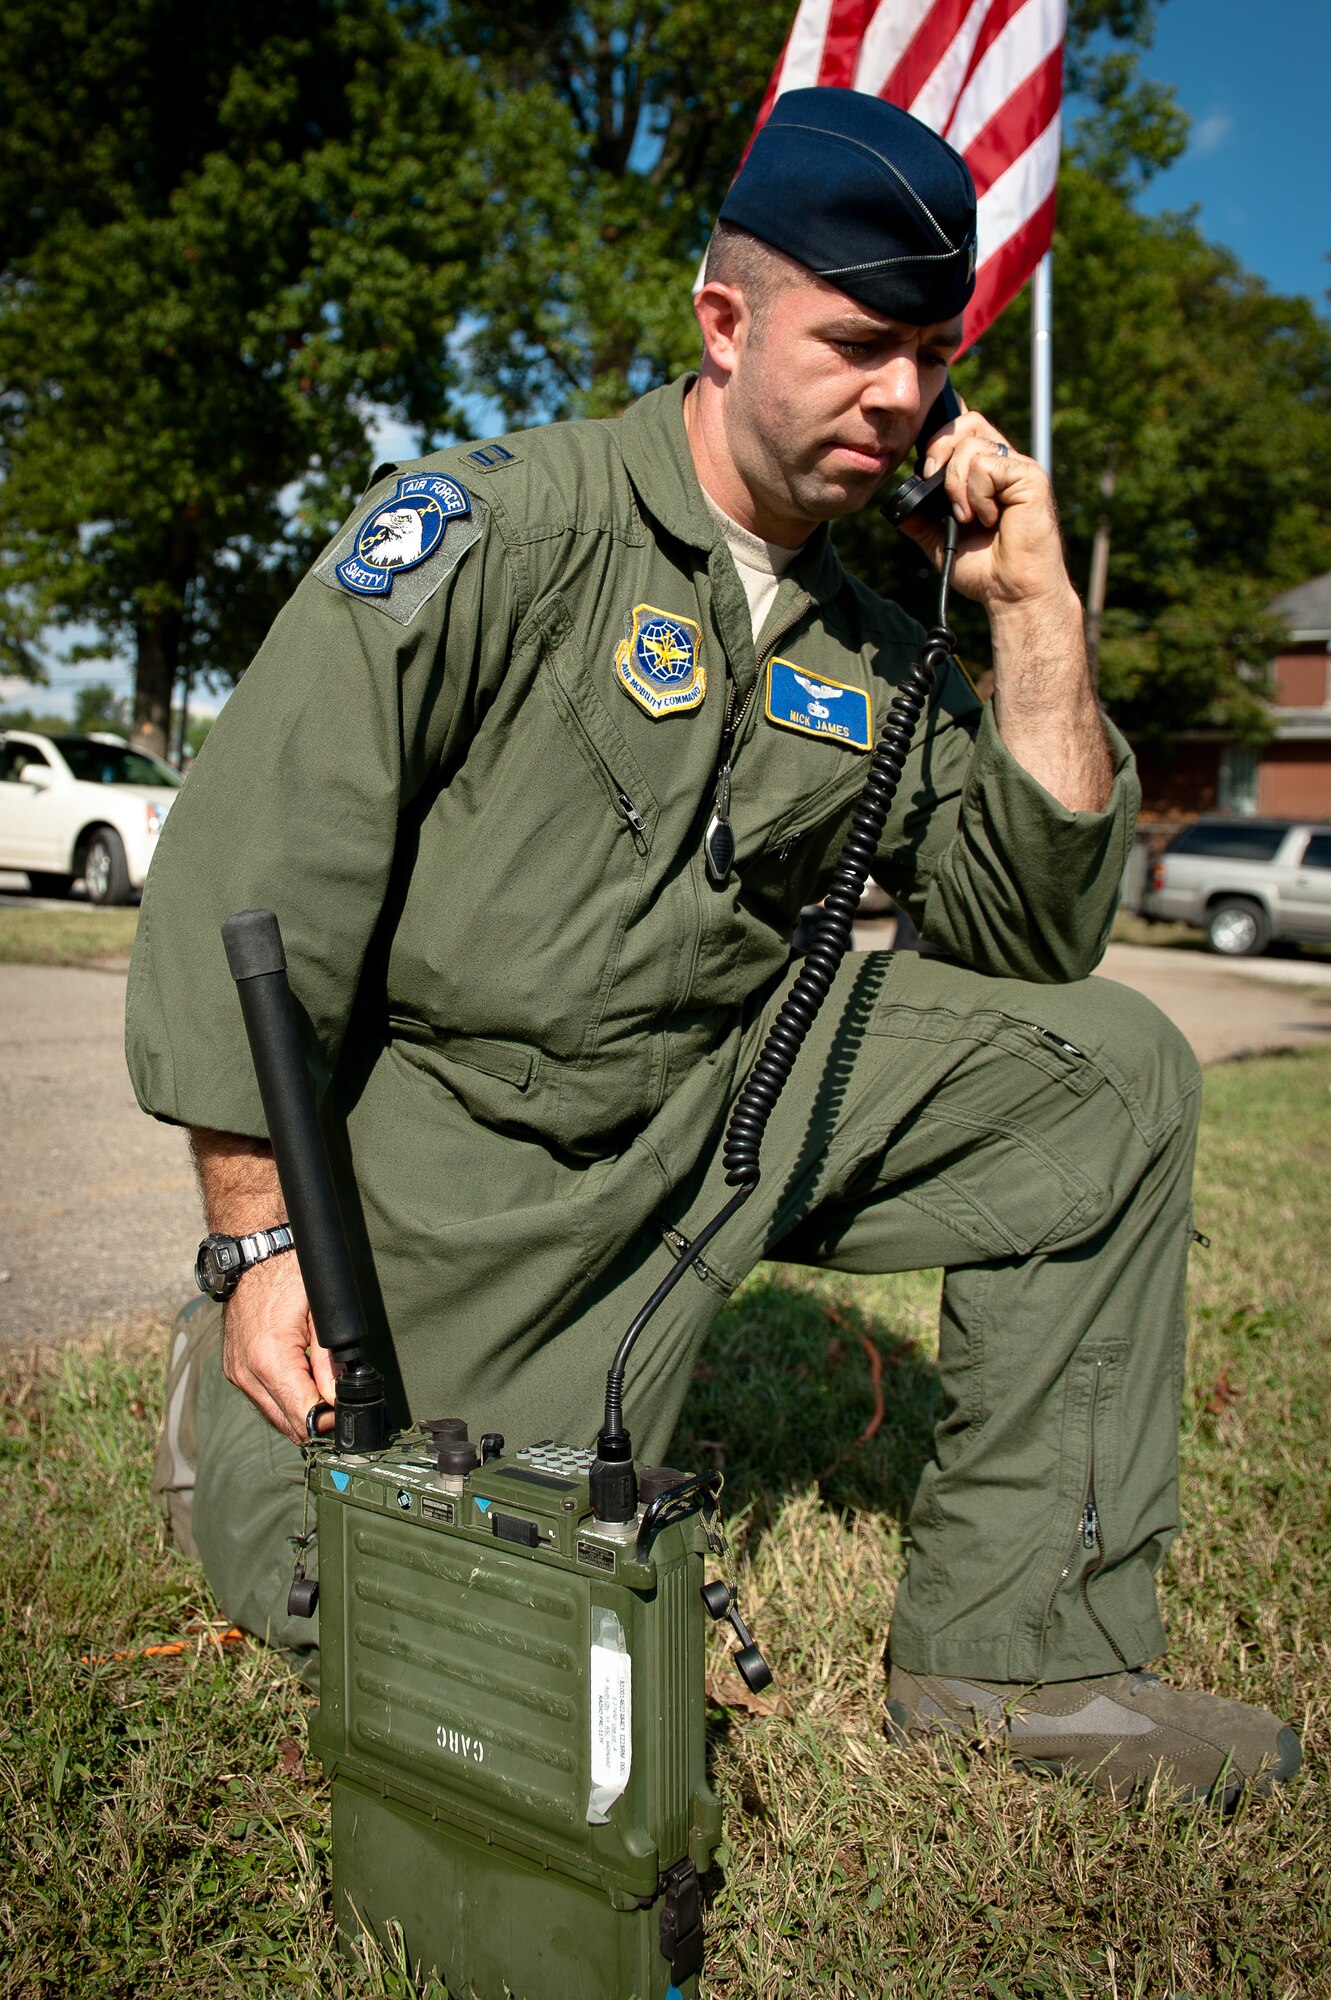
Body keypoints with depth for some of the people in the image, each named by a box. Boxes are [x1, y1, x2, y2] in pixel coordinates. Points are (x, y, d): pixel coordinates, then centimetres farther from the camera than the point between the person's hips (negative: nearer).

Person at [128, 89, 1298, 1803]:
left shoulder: (872, 651, 7)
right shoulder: (490, 531, -11)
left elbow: (1032, 935, 4)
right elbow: (252, 872, -14)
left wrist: (1038, 618, -5)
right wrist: (269, 1247, -16)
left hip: (723, 1095, 5)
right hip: (437, 1145, -4)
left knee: (1110, 1076, -6)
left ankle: (1016, 1644, -1)